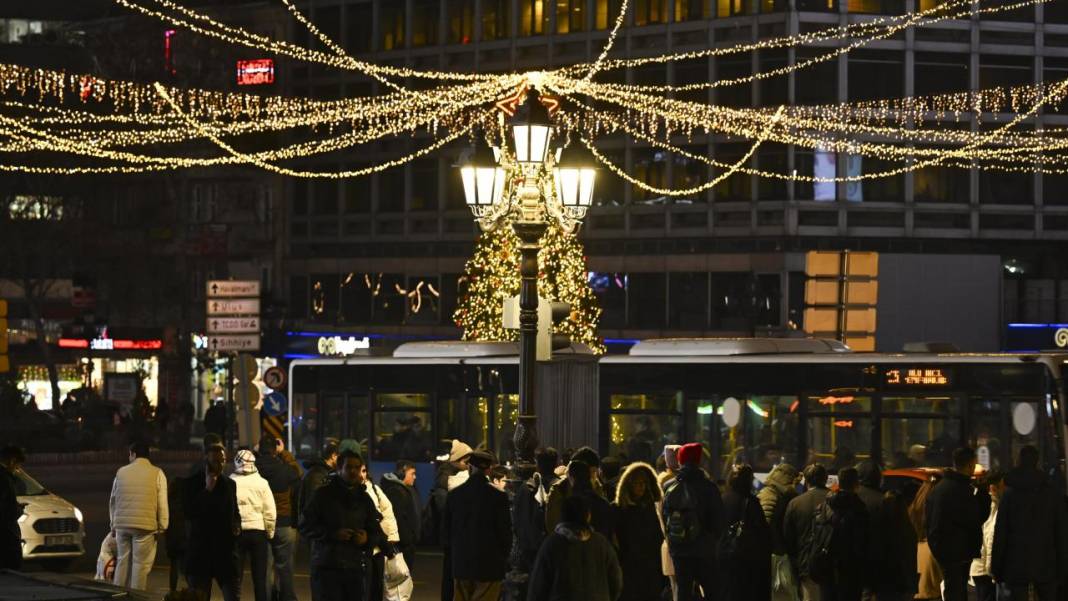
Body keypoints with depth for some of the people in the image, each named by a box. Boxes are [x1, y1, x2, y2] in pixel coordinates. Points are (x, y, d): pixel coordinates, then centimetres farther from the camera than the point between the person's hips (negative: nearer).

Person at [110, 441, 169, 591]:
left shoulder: (121, 472, 8)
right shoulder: (157, 474, -2)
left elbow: (113, 501, 14)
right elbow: (162, 503, -5)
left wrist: (113, 524, 23)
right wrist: (162, 526, 2)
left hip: (122, 524, 3)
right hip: (145, 525, -3)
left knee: (123, 561, 14)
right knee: (141, 564, 0)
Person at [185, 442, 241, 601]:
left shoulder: (230, 484, 11)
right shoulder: (191, 483, -1)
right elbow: (188, 513, -13)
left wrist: (237, 526, 2)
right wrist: (207, 489, -16)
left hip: (226, 551, 3)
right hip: (201, 551, -3)